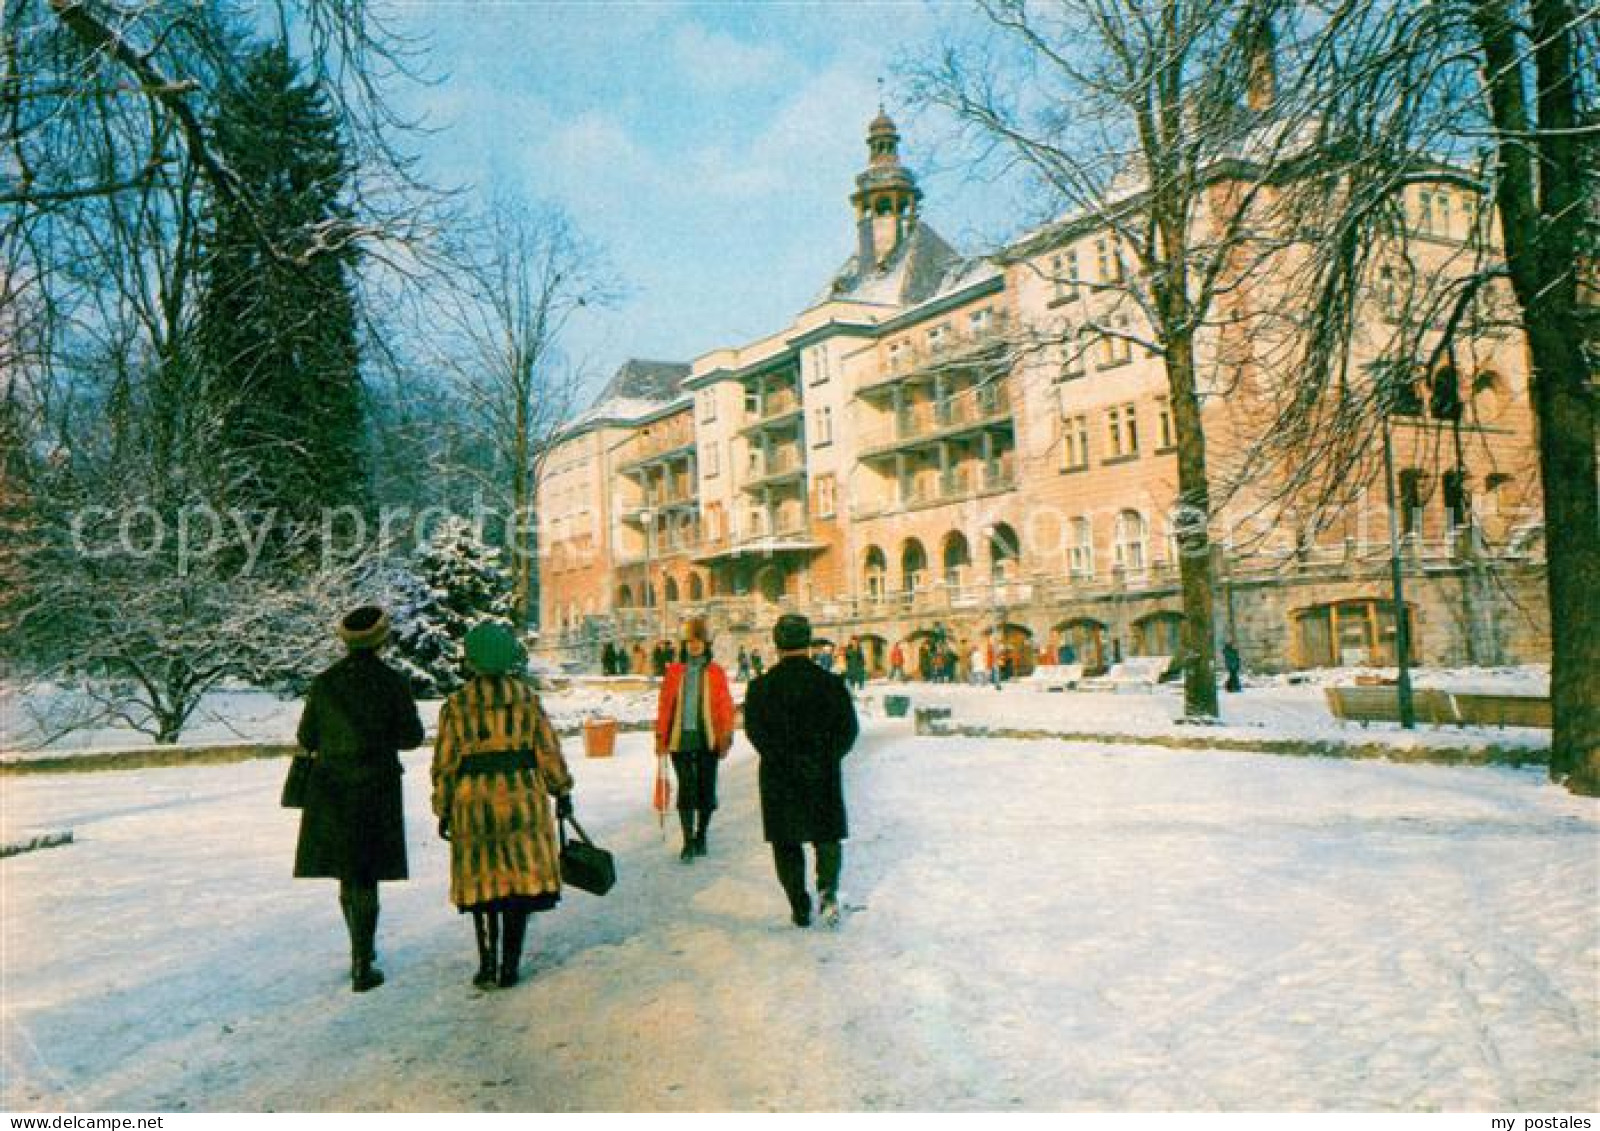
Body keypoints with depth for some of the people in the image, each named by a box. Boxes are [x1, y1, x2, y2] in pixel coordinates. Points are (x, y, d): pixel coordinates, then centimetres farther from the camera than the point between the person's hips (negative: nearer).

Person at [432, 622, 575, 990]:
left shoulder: (456, 705, -2)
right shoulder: (527, 697, 0)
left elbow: (445, 764, 0)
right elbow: (548, 751, 1)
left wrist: (443, 811, 9)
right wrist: (562, 791, 12)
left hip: (473, 802, 0)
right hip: (522, 798, 0)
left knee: (483, 882, 12)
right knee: (521, 879, 7)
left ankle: (487, 965, 13)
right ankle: (510, 966, 8)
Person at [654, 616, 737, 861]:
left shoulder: (716, 673, 1)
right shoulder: (675, 672, 4)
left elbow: (725, 707, 2)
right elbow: (665, 705, 7)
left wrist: (725, 738, -3)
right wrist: (661, 737, 3)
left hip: (707, 740, 0)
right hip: (681, 739, 0)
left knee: (706, 790, 8)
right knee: (685, 790, -2)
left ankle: (701, 835, 26)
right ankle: (688, 841, 5)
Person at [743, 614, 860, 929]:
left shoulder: (761, 687, -3)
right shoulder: (830, 683, -2)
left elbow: (755, 731, -9)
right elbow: (848, 729, -4)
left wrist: (783, 759, -3)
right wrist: (826, 758, 4)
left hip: (779, 777, 0)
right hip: (824, 775, 0)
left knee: (786, 843, 11)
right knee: (828, 837, 15)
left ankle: (800, 908, 10)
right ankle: (827, 888, -8)